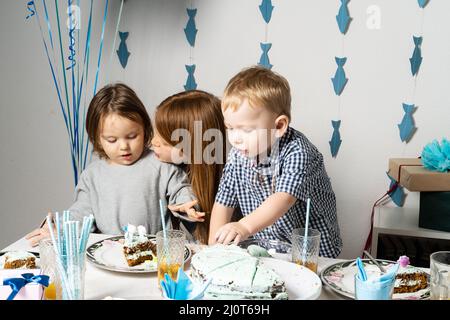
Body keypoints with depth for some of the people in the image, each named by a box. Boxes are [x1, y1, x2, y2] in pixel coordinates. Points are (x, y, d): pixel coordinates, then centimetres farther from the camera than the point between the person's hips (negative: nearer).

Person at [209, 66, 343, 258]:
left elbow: (284, 198, -34)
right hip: (263, 249, 5)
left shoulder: (297, 152, -21)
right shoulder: (238, 156, -3)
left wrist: (245, 226, -49)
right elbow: (223, 203, 3)